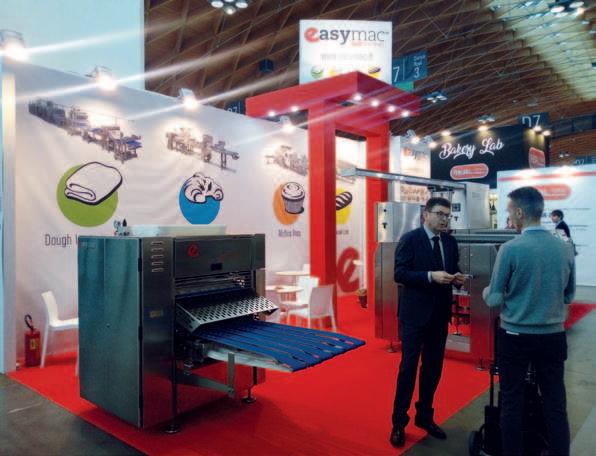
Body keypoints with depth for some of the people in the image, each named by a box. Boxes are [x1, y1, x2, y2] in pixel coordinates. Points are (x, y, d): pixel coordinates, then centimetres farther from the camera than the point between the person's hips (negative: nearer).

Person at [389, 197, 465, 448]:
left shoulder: (450, 241, 8)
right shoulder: (409, 239, -10)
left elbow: (453, 269, 14)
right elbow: (399, 273, -16)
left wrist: (456, 277, -9)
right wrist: (430, 276, -25)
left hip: (440, 313, 6)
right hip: (415, 313, -6)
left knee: (433, 367, 15)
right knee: (409, 367, 2)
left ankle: (424, 416, 32)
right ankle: (399, 422, 16)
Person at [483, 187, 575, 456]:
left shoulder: (510, 249, -16)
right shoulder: (565, 248, -2)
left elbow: (494, 300, -11)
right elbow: (569, 296, 10)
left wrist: (486, 291, 11)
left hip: (516, 337, -4)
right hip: (553, 336, 4)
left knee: (512, 403, 10)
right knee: (555, 404, 13)